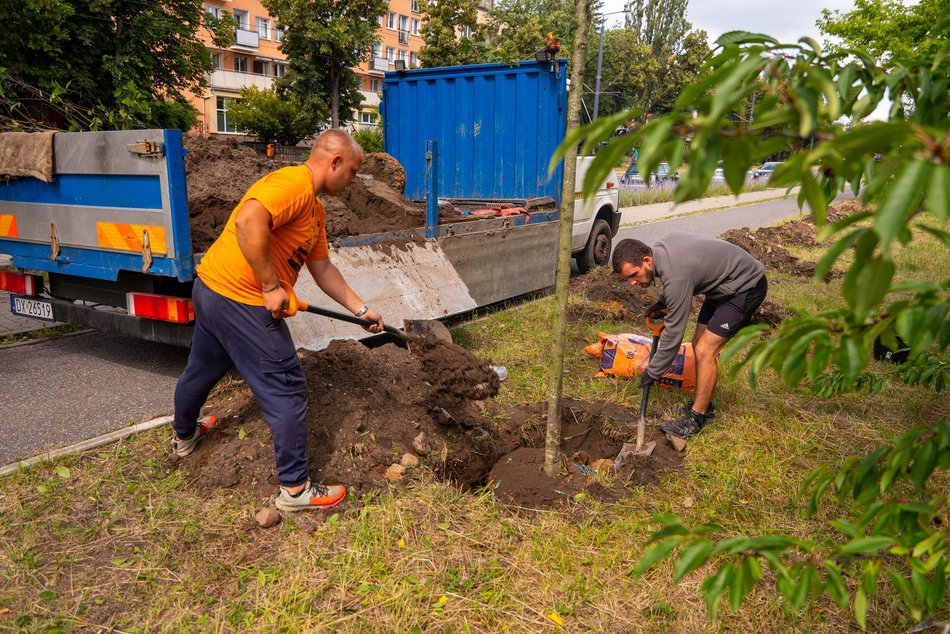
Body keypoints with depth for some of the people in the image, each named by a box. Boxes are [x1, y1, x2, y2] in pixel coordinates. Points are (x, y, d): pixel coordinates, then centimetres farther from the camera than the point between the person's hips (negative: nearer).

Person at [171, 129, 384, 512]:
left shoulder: (316, 210, 15)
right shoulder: (294, 183, -16)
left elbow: (323, 269, 19)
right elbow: (248, 221, -32)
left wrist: (360, 309, 19)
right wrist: (271, 286, -25)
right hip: (240, 300, -11)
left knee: (202, 368, 31)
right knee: (286, 389, -3)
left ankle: (184, 436, 58)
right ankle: (295, 489, 7)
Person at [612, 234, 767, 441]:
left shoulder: (676, 276, -34)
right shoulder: (660, 247, -8)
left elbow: (673, 333, -26)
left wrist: (652, 372, -14)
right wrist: (662, 302, 3)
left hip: (747, 287, -10)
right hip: (725, 285, 10)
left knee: (705, 351, -14)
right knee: (700, 344, 10)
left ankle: (696, 419, -5)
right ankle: (704, 404, 24)